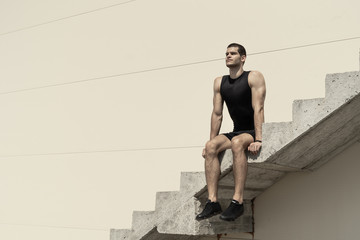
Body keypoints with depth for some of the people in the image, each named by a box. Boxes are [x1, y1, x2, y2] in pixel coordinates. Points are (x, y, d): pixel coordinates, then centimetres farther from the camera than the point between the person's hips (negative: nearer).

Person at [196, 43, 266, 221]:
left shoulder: (254, 77, -6)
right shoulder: (219, 82, 10)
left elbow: (258, 109, -16)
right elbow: (217, 114, 10)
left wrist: (258, 140, -26)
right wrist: (211, 141, 2)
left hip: (254, 132, -5)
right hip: (237, 132, 5)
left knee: (237, 142, -37)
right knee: (211, 146, -24)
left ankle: (238, 201, -39)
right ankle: (212, 202, -30)